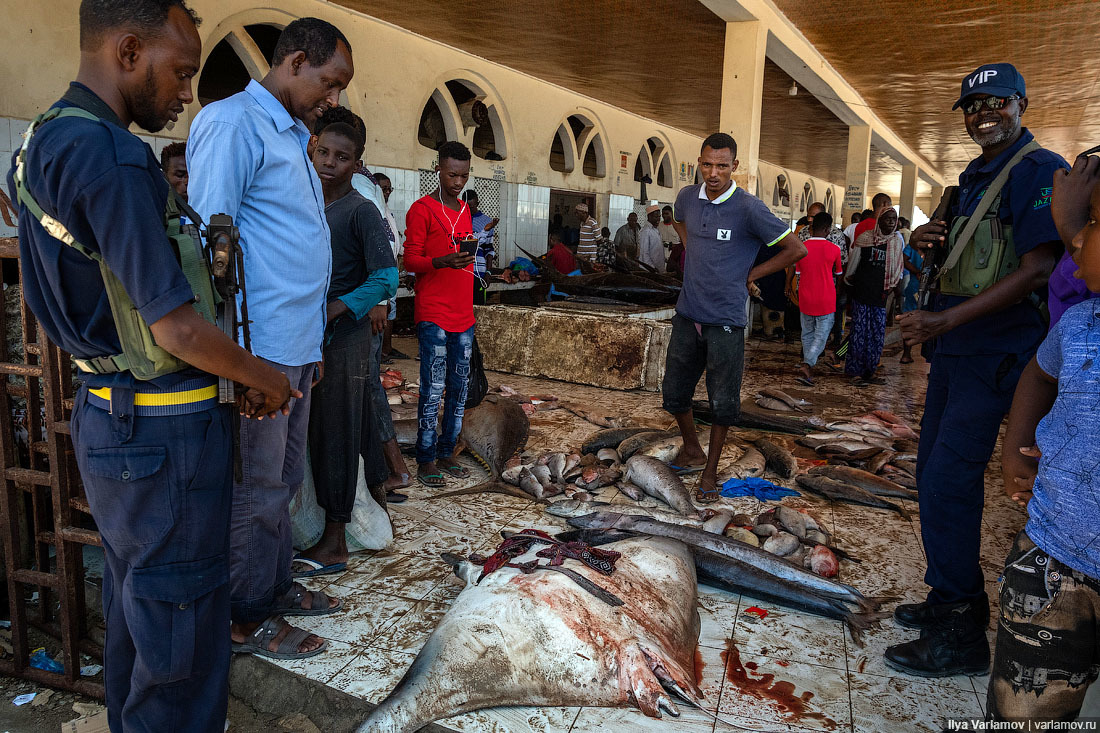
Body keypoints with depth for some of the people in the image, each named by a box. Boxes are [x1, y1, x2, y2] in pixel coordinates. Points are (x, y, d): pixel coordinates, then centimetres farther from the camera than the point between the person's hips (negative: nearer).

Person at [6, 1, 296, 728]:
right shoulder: (109, 155, -21)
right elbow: (175, 325, -23)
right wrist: (265, 380, -5)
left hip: (109, 414, 10)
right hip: (162, 428, -10)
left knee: (135, 604, 24)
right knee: (182, 621, 5)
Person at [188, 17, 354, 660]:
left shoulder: (294, 139, 19)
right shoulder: (234, 124, -11)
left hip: (296, 349, 9)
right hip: (258, 348, -9)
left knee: (285, 480, 18)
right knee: (256, 490, 2)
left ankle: (276, 586, 33)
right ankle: (246, 620, 17)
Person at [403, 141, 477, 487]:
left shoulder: (465, 210, 17)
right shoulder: (422, 209, -4)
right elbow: (410, 260, -9)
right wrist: (442, 261, -28)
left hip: (463, 315, 7)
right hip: (433, 315, -7)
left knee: (459, 387, 9)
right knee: (433, 389, -6)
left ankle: (446, 453, 18)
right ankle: (426, 460, 3)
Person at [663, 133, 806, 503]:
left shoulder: (748, 208, -13)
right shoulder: (687, 197, 2)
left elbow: (796, 249, -7)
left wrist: (749, 275, -5)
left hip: (725, 320, -5)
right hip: (687, 314, 5)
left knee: (723, 402, 3)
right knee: (674, 392, 12)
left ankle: (710, 472, 20)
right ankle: (692, 450, 36)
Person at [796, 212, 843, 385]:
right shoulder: (833, 249, -9)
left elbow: (798, 273, 5)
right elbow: (838, 273, 6)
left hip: (805, 299, 3)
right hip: (825, 301, -3)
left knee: (807, 333, 17)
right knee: (821, 335, 3)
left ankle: (809, 367, 21)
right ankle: (807, 364, -16)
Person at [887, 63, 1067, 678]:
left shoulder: (1041, 170, -11)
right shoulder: (974, 176, 17)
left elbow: (1036, 270, -21)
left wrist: (945, 319, -26)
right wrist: (928, 240, 5)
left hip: (996, 351, -10)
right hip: (953, 347, 10)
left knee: (948, 480, -13)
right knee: (935, 471, 13)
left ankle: (960, 636, -1)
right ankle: (954, 599, 27)